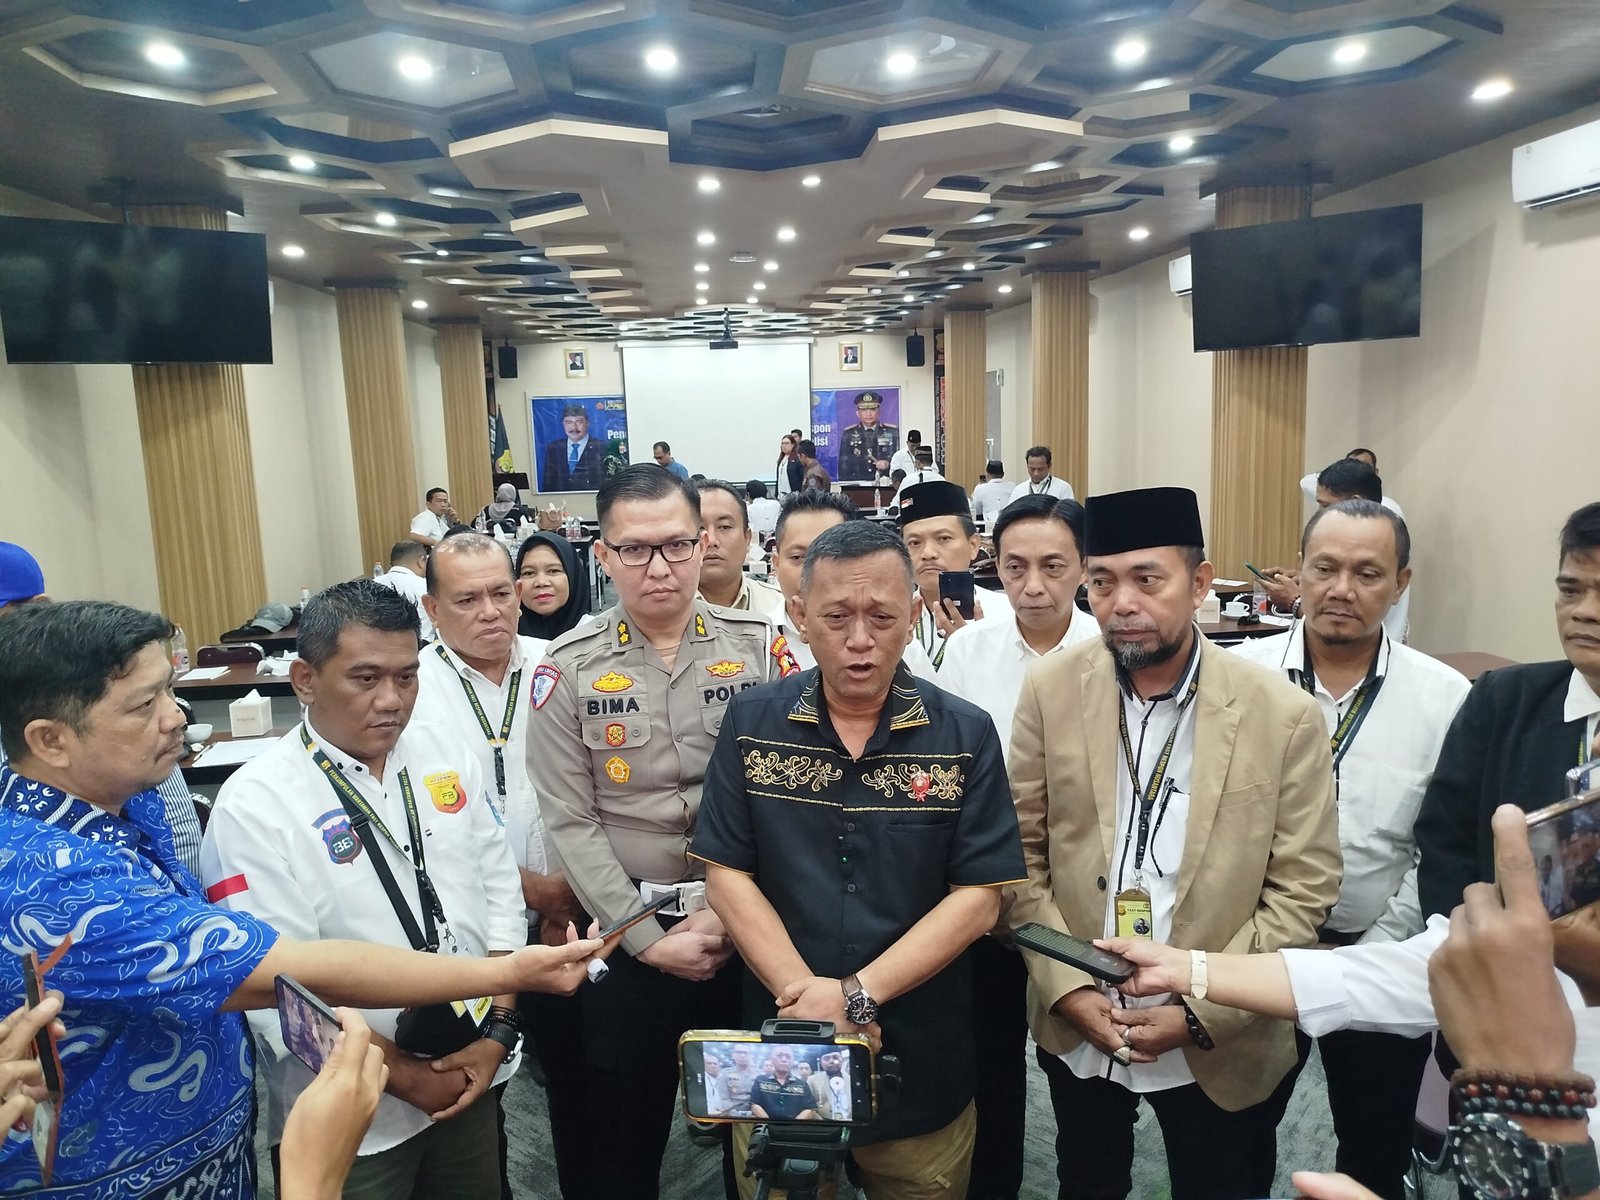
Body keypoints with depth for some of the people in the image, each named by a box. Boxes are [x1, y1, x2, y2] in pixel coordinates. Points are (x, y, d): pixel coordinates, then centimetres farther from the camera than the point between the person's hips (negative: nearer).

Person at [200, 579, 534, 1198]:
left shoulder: (448, 752, -3)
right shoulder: (254, 805, -17)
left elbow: (499, 887, 1)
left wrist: (498, 1031, -6)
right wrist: (404, 1076, -13)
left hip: (473, 1077, 5)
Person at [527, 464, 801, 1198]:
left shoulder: (757, 649, -3)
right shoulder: (569, 668, -5)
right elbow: (571, 823, -6)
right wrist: (648, 938, -10)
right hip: (626, 932, 0)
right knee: (621, 1130, 15)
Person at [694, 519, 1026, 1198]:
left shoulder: (965, 736, -7)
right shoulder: (751, 724, -4)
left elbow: (978, 898, -10)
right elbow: (726, 876, -6)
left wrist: (857, 994, -18)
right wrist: (805, 993, -17)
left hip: (922, 1067, 0)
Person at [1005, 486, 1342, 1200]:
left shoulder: (1284, 716, -12)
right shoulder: (1050, 690, -8)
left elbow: (1303, 890, -9)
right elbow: (1022, 853, -4)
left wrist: (1201, 1013, -14)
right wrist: (1067, 988, -11)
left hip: (1220, 1050, -1)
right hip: (1074, 1031, 2)